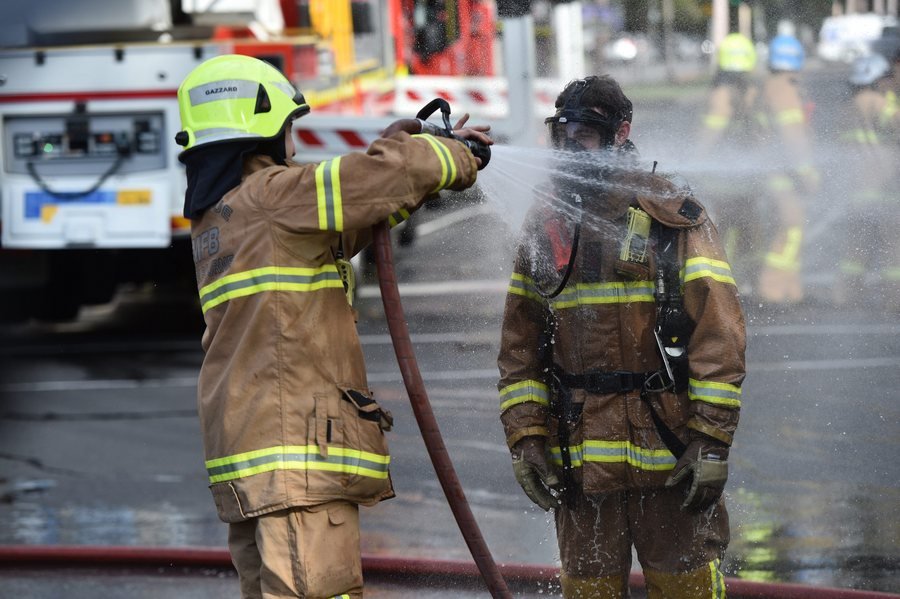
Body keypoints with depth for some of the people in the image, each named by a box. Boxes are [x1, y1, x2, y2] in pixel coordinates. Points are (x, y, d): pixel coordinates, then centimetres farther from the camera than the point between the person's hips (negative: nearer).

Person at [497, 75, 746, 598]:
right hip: (579, 458, 4)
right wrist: (525, 437, 4)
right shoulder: (547, 224, 13)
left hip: (669, 451, -4)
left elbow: (718, 329, -6)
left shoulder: (673, 215, -1)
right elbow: (520, 343, 14)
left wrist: (712, 438, -13)